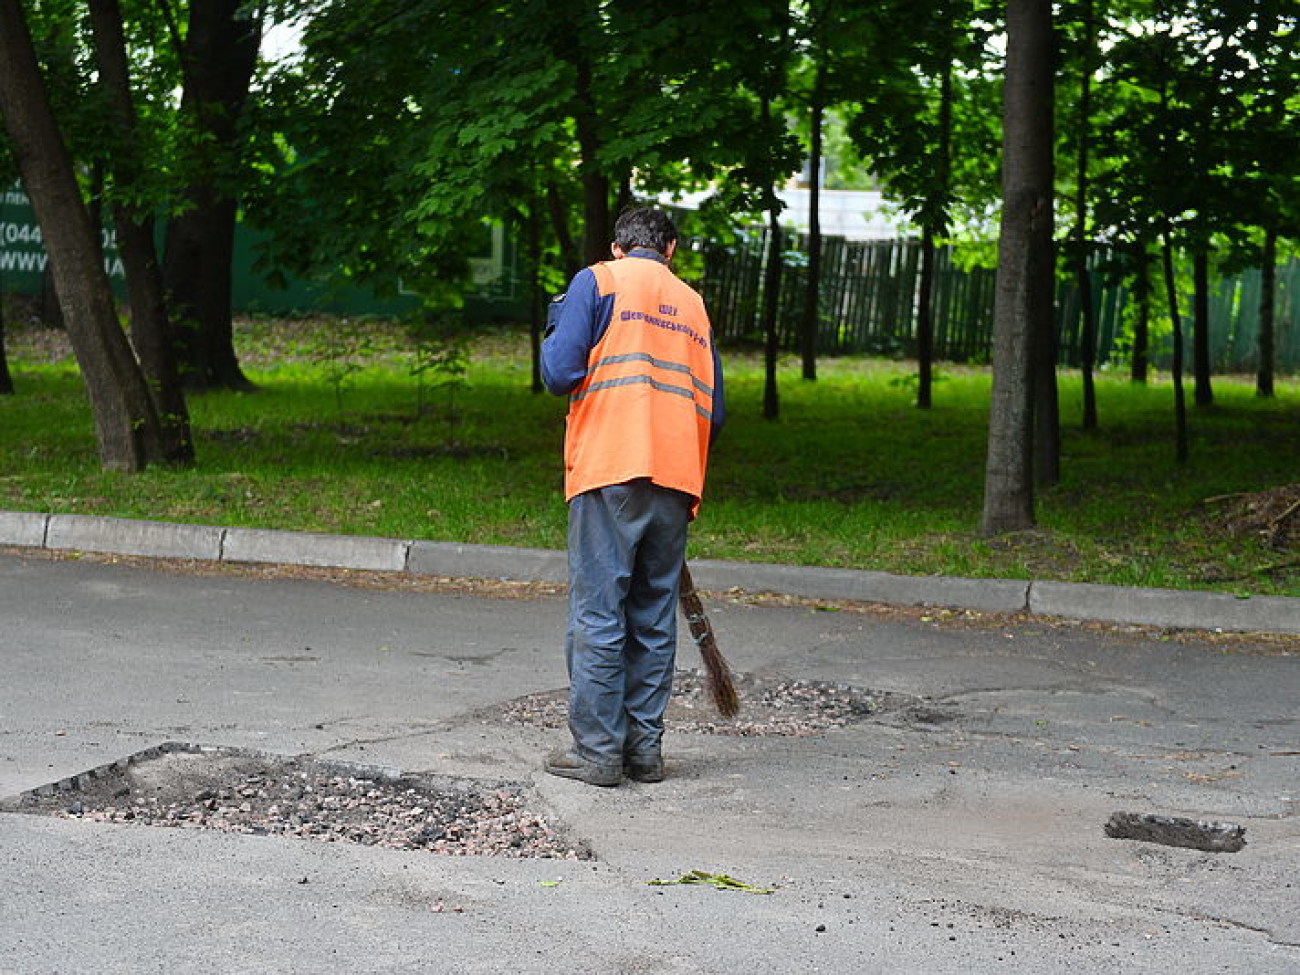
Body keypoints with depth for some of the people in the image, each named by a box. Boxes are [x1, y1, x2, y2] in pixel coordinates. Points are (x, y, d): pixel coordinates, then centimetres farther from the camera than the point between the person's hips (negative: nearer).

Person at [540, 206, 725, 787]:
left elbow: (560, 374, -6)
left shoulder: (596, 282, 4)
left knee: (598, 616, -2)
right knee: (654, 618, 10)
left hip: (609, 474, -5)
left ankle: (597, 750, -2)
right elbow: (712, 410, 14)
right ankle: (645, 748, 13)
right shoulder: (693, 304, 19)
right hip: (675, 482, 5)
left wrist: (557, 328, 14)